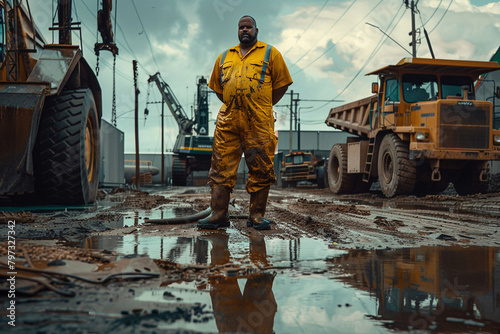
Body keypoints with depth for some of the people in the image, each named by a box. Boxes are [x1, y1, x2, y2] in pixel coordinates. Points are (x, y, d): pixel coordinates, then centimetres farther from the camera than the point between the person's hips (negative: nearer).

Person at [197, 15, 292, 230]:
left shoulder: (270, 53, 9)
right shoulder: (224, 57, 19)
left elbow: (282, 84, 7)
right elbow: (217, 87, 25)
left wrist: (264, 106, 4)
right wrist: (231, 106, 13)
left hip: (259, 124, -3)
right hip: (227, 122, 3)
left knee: (261, 170, -1)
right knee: (221, 168, -1)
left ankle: (257, 216, 7)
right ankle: (218, 215, 4)